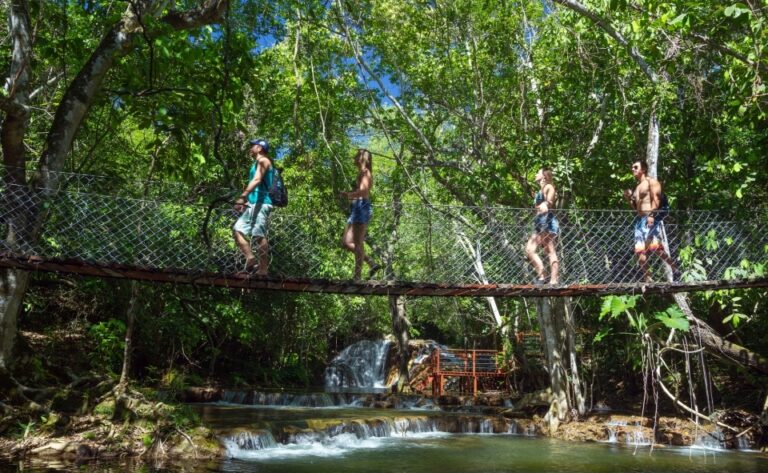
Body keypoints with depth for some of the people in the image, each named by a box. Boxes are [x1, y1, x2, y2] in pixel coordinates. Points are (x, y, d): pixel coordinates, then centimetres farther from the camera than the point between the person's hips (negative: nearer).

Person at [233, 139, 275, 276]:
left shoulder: (263, 160, -1)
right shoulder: (258, 163, 27)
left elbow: (257, 180, -17)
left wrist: (243, 196, -26)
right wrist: (246, 201, 22)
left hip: (261, 202, -10)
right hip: (254, 203, 10)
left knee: (259, 235, -15)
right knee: (238, 229, 4)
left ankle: (262, 270, -17)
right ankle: (251, 259, -6)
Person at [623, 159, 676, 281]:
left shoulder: (651, 182, 4)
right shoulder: (637, 187, 27)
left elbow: (656, 198, -11)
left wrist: (651, 214, -24)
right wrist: (628, 199, 15)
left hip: (651, 218, -8)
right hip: (639, 220, 8)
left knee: (654, 246, -22)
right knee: (640, 251, 0)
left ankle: (674, 268, -9)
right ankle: (647, 279, 3)